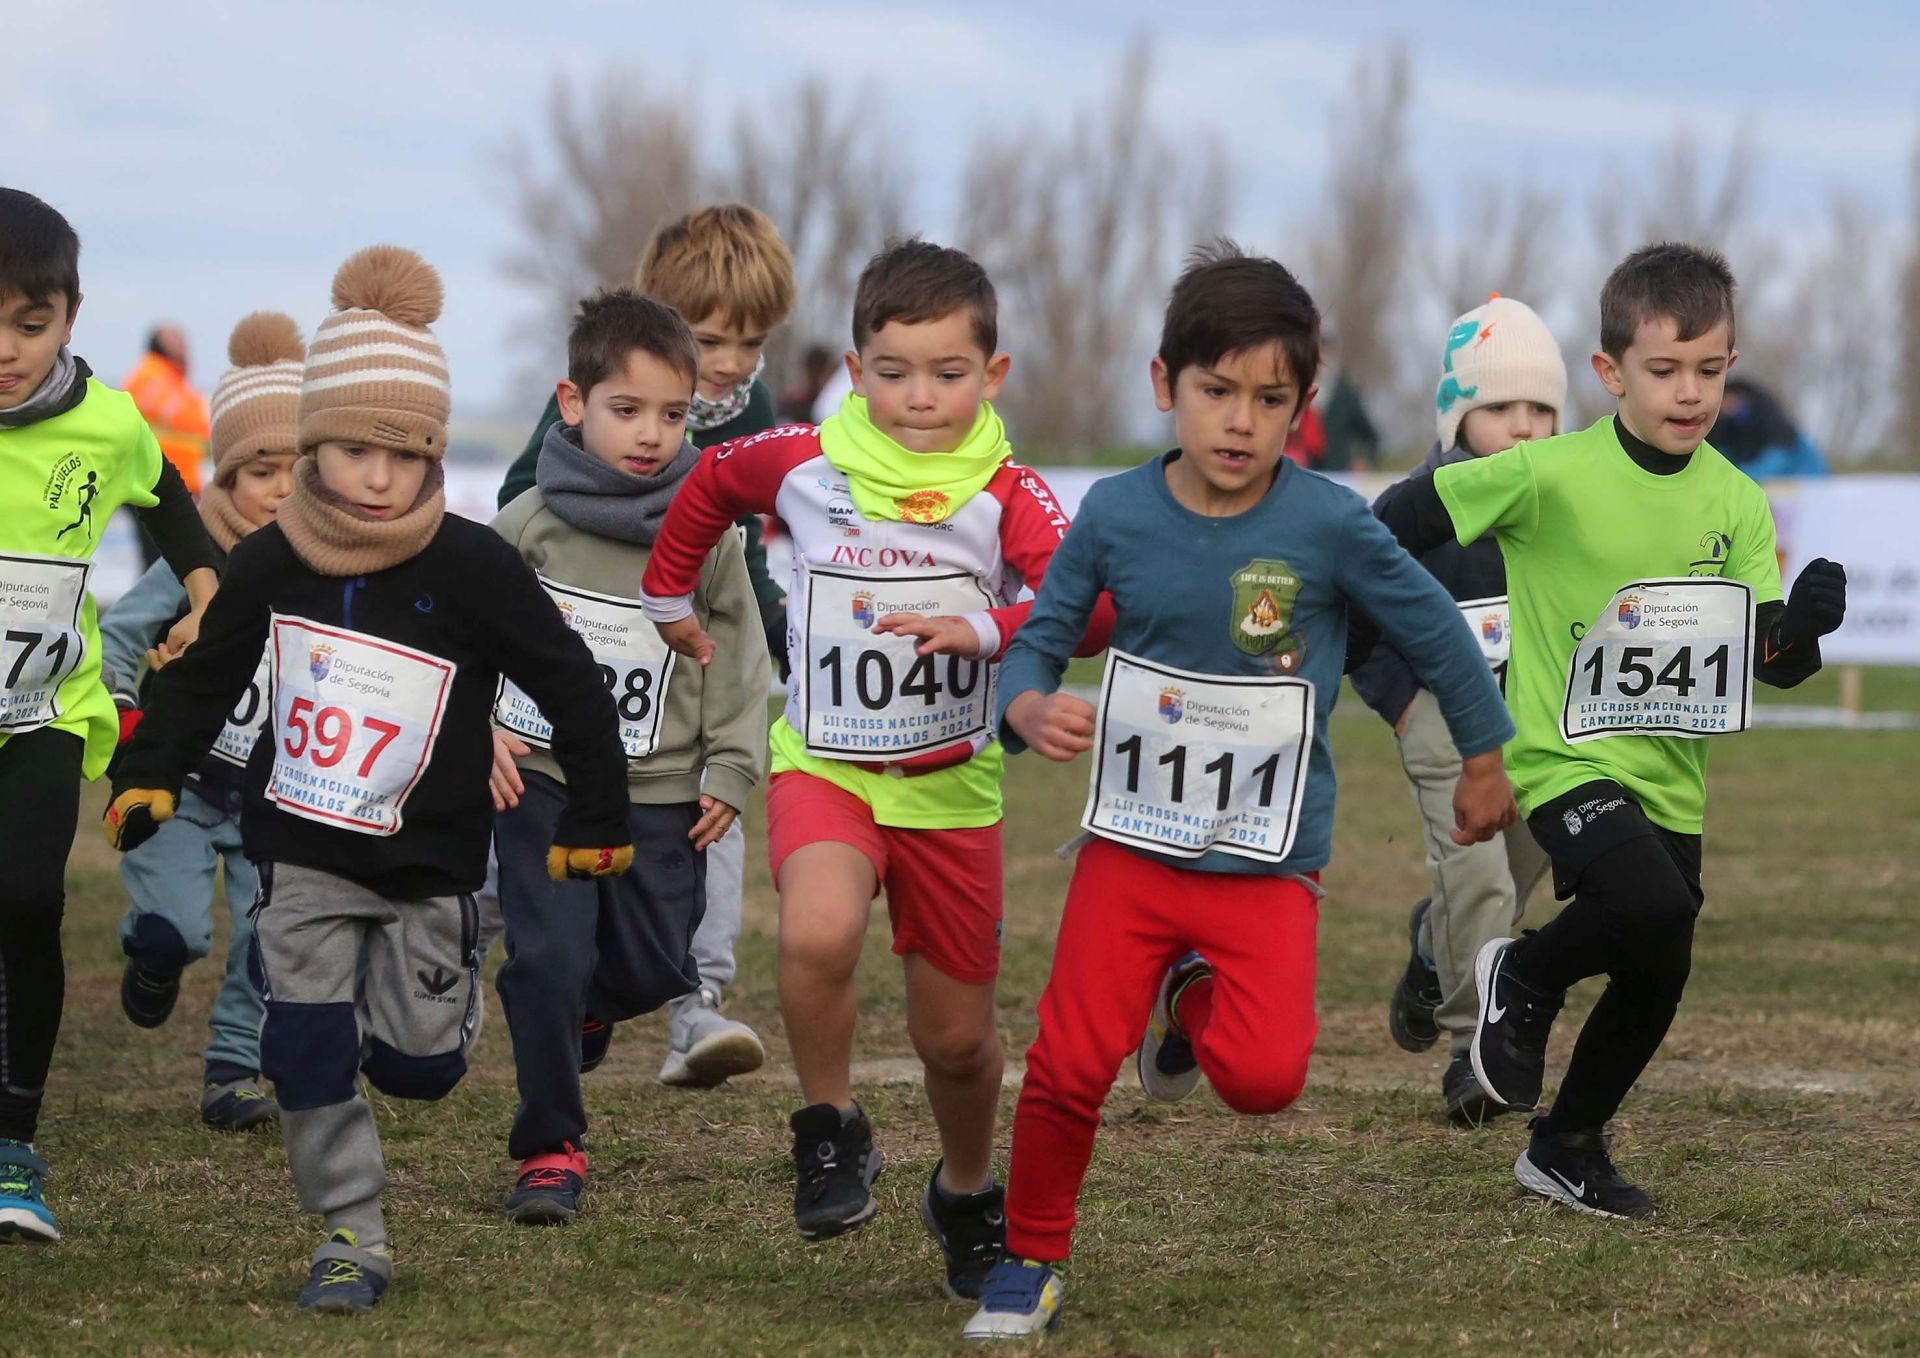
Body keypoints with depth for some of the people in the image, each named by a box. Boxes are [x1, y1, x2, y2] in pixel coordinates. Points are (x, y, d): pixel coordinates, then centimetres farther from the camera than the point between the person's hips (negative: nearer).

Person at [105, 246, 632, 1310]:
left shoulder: (474, 568, -16)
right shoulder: (272, 561, -7)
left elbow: (573, 690, -8)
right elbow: (204, 675, 9)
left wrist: (596, 818, -3)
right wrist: (148, 775, 0)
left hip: (426, 861, -2)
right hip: (302, 853, 2)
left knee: (416, 1065, 2)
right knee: (305, 1053, -4)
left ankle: (428, 977, 36)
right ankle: (352, 1239, 9)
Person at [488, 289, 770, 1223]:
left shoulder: (708, 535, -1)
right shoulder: (529, 523, -4)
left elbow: (740, 660, 7)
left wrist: (731, 770, 2)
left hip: (661, 794, 2)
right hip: (540, 780, -2)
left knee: (655, 969, 6)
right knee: (545, 960, -9)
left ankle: (586, 1005, 42)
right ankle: (551, 1152, 3)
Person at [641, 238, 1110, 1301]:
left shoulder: (1007, 494, -12)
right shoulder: (802, 465, -6)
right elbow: (710, 482, 17)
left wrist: (982, 629, -43)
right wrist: (668, 595, 25)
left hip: (952, 786, 0)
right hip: (824, 765, 0)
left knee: (956, 1034, 12)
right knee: (818, 935, -33)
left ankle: (966, 1196, 42)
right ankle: (830, 1132, -8)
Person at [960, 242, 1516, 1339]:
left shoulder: (1329, 526, -12)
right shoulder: (1115, 515, -6)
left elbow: (1435, 632, 3)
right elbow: (1038, 643, 3)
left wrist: (1484, 762, 14)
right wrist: (1033, 710, -20)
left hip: (1270, 862, -1)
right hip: (1132, 843, 1)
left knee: (1263, 1078, -18)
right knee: (1069, 1067, -8)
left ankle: (1192, 1000, 18)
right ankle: (1031, 1261, 17)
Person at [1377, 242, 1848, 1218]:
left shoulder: (1736, 504, 0)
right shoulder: (1553, 475, -14)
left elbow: (1774, 663, -3)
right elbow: (1407, 518, -4)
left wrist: (1803, 624, -24)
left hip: (1670, 775, 6)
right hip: (1564, 758, -6)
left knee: (1657, 975, 8)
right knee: (1655, 907, -29)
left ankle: (1568, 1148, 31)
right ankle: (1523, 980, 1)